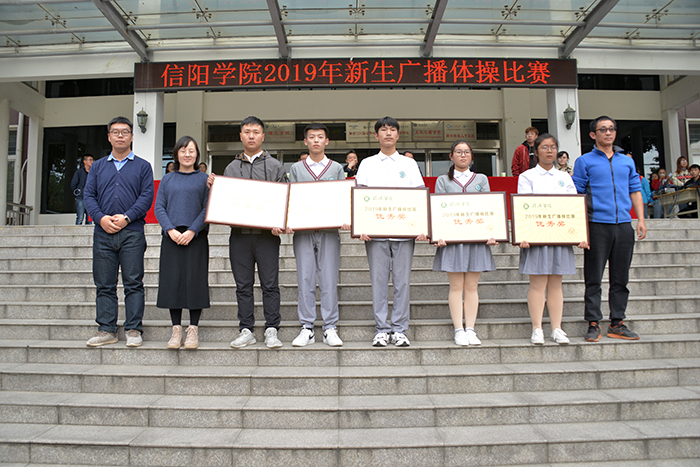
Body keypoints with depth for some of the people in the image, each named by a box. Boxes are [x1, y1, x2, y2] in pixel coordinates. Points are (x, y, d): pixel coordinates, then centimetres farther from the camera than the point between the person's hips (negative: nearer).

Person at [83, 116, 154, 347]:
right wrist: (101, 218, -9)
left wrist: (127, 217, -13)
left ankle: (133, 330, 3)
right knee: (104, 285, 5)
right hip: (102, 232, 3)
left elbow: (147, 196, -1)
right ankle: (106, 330, 11)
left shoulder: (142, 166, 9)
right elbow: (89, 195, 9)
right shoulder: (98, 166, 18)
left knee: (133, 283, -3)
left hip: (132, 232, -3)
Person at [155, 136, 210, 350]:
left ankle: (193, 329, 5)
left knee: (195, 281, -4)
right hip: (171, 237, 2)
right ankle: (176, 329, 8)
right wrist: (170, 230, -9)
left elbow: (208, 209, 0)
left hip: (196, 237, -2)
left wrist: (192, 230, -13)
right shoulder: (167, 179, 15)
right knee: (173, 281, 0)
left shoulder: (204, 179, 9)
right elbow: (159, 208, 8)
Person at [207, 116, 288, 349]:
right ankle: (246, 331, 15)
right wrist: (214, 187, -3)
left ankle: (271, 330, 8)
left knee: (270, 284, -1)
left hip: (267, 234, -2)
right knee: (243, 285, 6)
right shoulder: (231, 168, 15)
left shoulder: (275, 166, 8)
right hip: (239, 234, 3)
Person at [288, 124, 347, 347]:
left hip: (329, 230, 0)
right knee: (305, 281, 2)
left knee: (329, 281, -1)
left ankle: (330, 329, 7)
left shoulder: (337, 168, 12)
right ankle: (307, 329, 9)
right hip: (302, 231, 1)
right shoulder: (296, 169, 14)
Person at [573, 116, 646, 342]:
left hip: (624, 225, 4)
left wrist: (641, 219, 6)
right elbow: (576, 194, 0)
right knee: (593, 278, -2)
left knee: (621, 278, 7)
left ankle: (617, 323, 16)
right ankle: (593, 324, 5)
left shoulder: (627, 162, 17)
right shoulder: (585, 161, 5)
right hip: (597, 225, -4)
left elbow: (635, 191, 17)